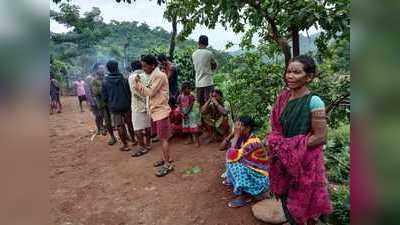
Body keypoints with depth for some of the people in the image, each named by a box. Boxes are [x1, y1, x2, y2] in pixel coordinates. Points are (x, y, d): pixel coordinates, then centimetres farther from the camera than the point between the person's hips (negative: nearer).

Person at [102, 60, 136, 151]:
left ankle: (125, 145, 12)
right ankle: (133, 140, 29)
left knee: (119, 126, 7)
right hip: (126, 105, 1)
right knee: (129, 123, 18)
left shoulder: (105, 81, -7)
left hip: (114, 107, -1)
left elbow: (104, 96, -2)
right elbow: (129, 92, -4)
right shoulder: (124, 79, -8)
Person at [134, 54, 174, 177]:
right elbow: (148, 93, 12)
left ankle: (168, 164, 3)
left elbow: (151, 92, -16)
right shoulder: (154, 76, 14)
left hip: (161, 111, -9)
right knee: (161, 137, 16)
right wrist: (138, 84, -1)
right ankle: (166, 158, 29)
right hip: (156, 111, 9)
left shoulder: (159, 75, -14)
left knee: (163, 138, -5)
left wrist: (139, 83, -5)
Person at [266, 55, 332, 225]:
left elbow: (320, 137, -18)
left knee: (303, 203, 13)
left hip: (305, 162, -5)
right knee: (286, 198, 21)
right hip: (284, 161, 6)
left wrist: (286, 147, -19)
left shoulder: (313, 102, -19)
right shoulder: (284, 97, 0)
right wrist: (274, 142, -9)